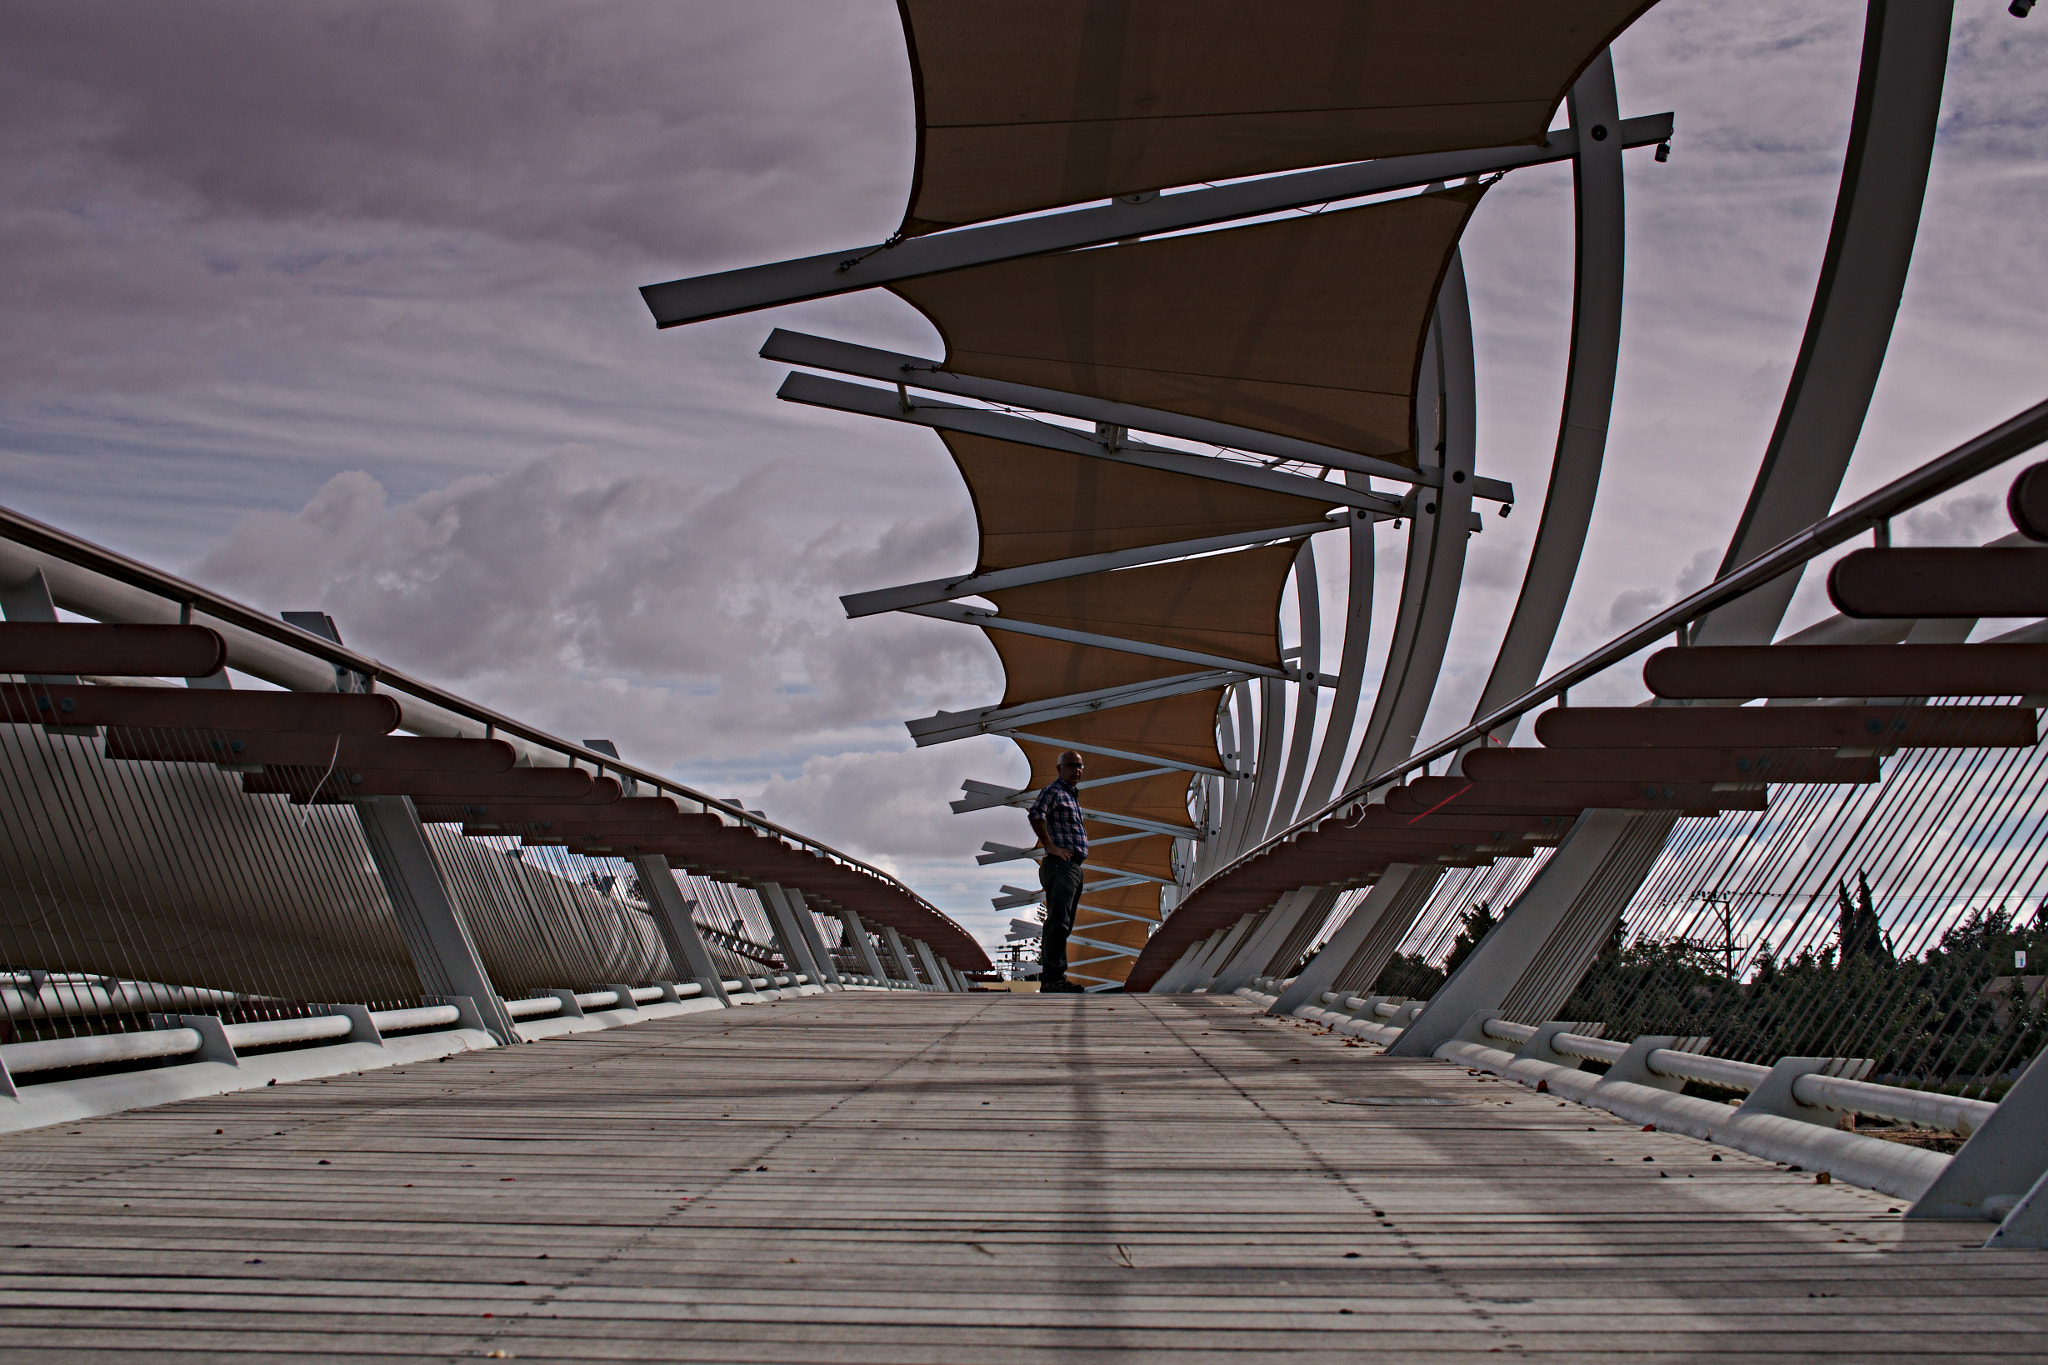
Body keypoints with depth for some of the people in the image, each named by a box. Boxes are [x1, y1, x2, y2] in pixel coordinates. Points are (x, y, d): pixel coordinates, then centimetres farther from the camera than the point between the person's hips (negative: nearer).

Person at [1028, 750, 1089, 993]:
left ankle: (1051, 978, 15)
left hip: (1074, 867, 10)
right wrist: (1051, 847, -23)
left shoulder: (1073, 795, 23)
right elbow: (1036, 814, -25)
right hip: (1059, 866, -10)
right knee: (1058, 923, -14)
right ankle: (1052, 978, -17)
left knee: (1062, 925, 11)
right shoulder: (1053, 791, -7)